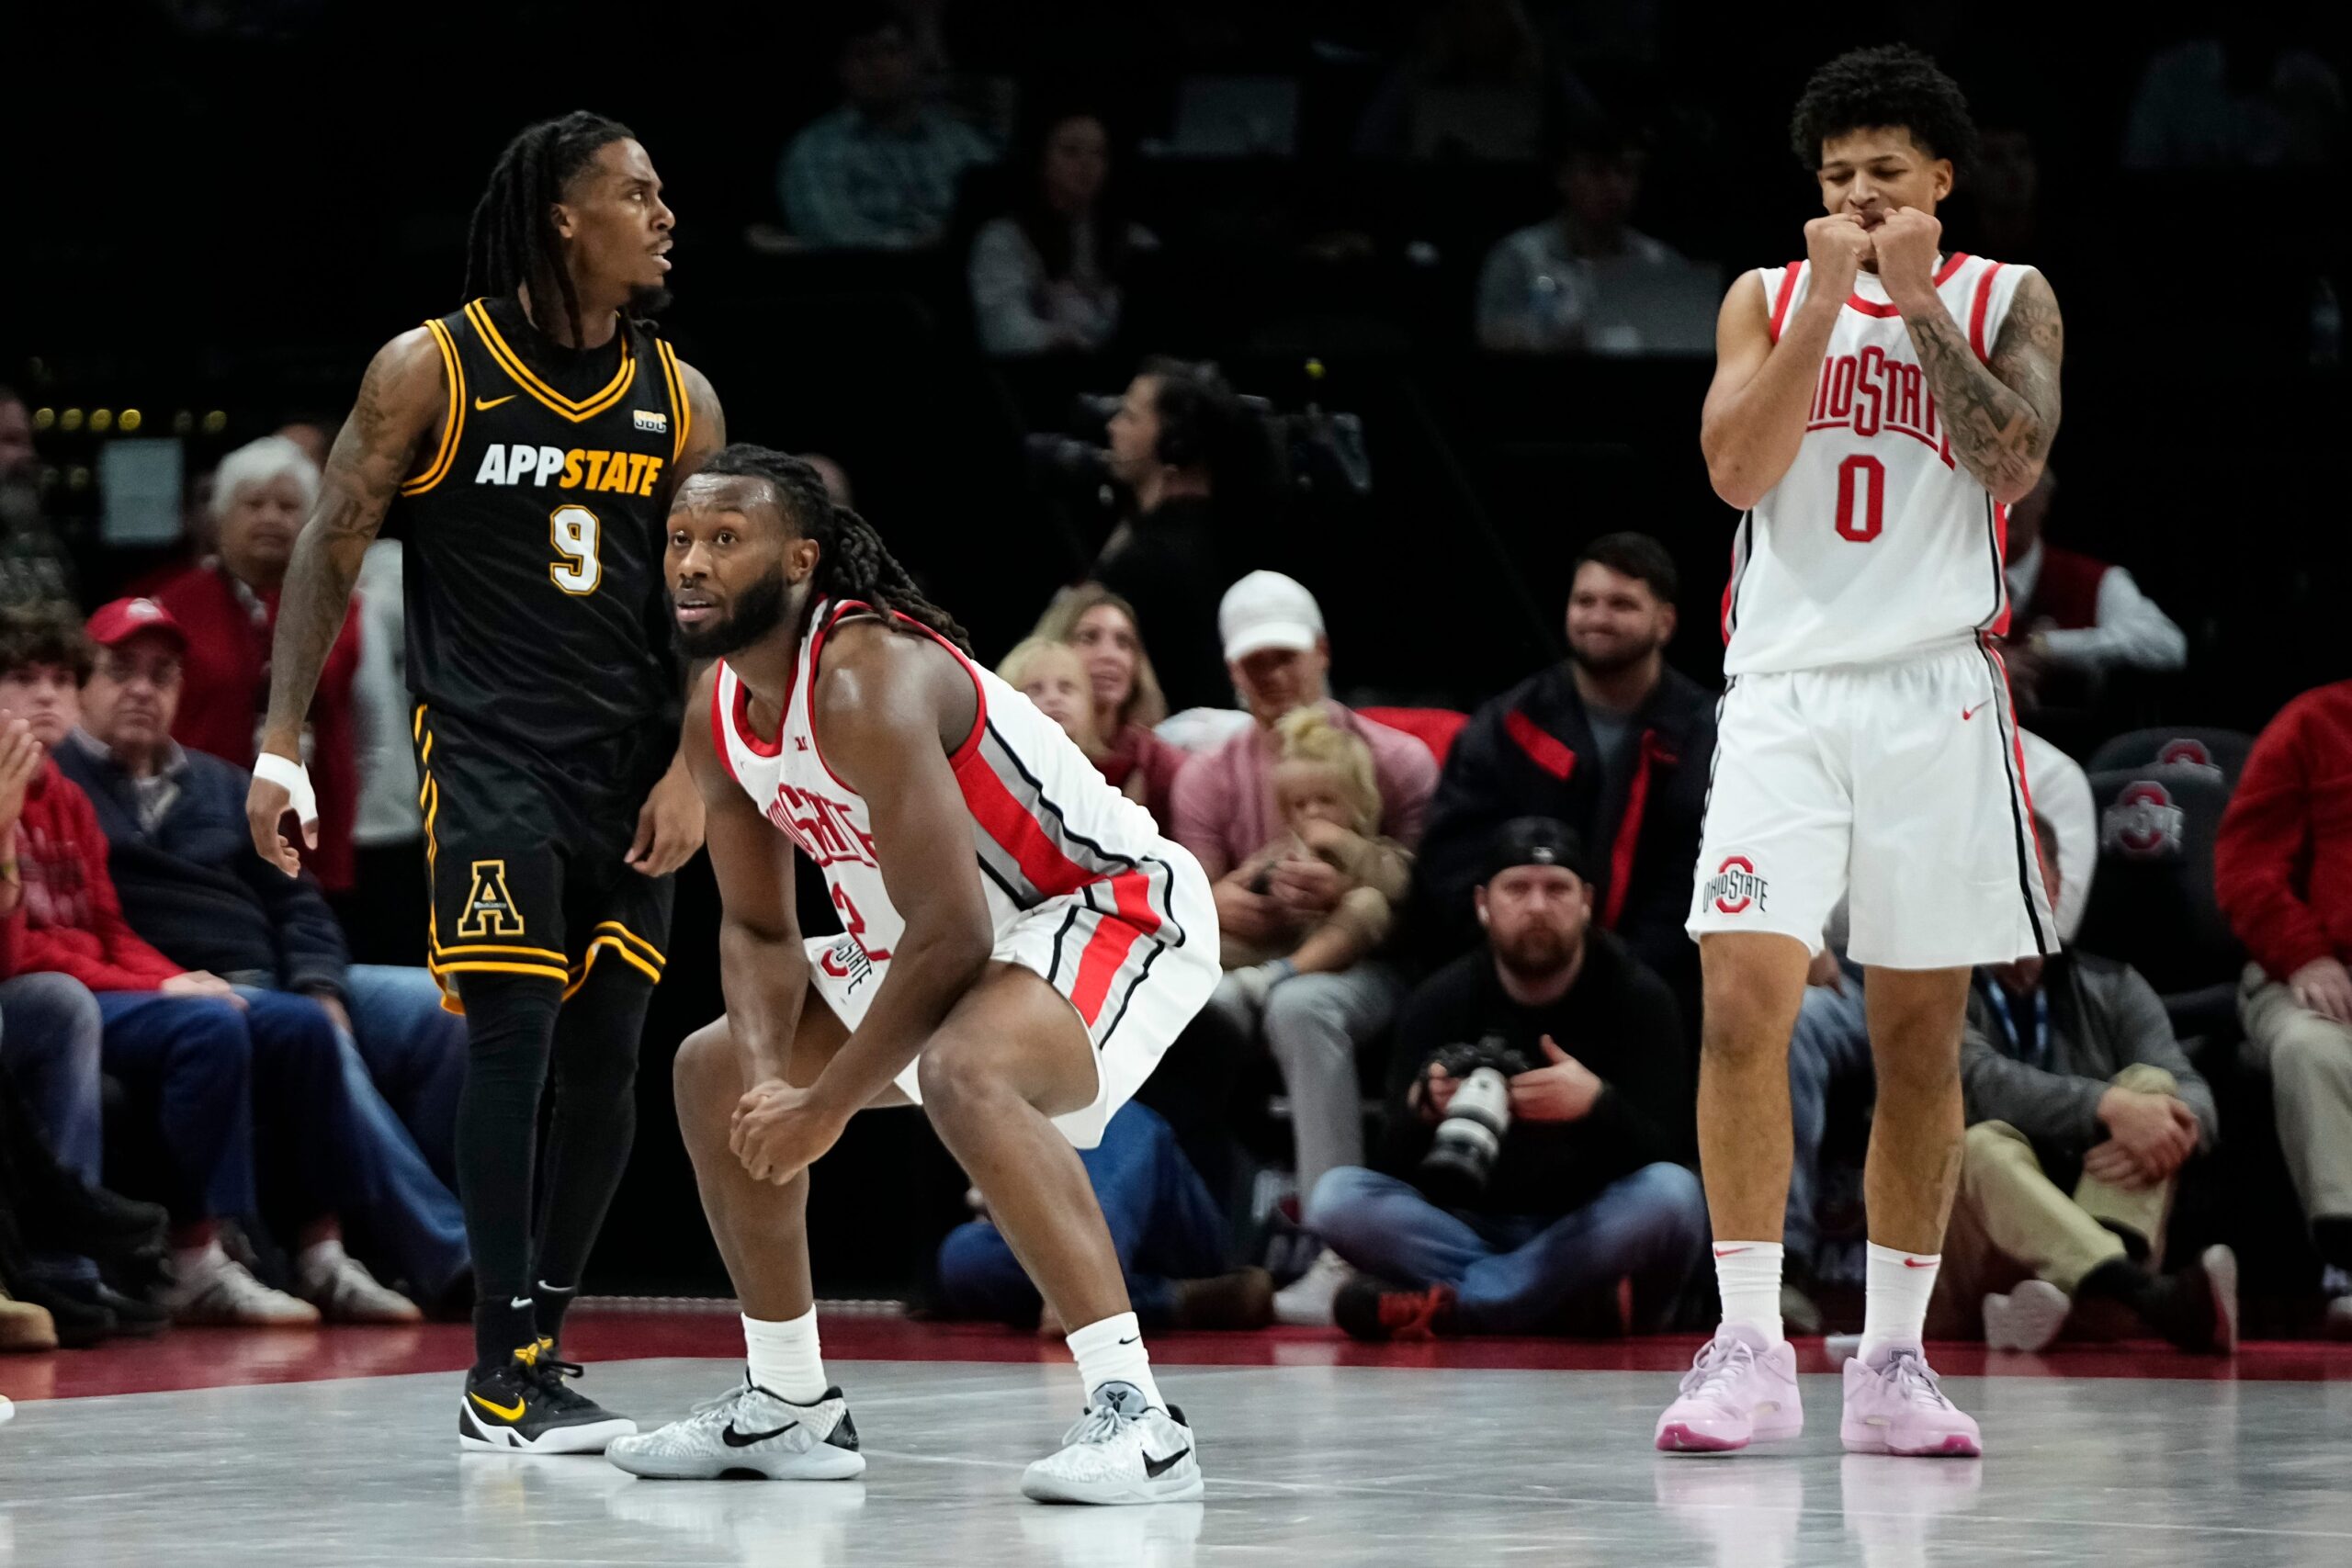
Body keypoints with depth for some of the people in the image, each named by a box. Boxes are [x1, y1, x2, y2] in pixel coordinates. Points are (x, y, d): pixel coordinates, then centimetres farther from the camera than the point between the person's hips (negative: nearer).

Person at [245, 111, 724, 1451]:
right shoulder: (432, 371, -6)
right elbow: (333, 551, -2)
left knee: (608, 1053, 5)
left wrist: (691, 770, -1)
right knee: (514, 1030, -14)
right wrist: (282, 745, -7)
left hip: (630, 767, 5)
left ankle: (541, 1341, 16)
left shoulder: (679, 399, 7)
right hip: (486, 751, -5)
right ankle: (505, 1375, -14)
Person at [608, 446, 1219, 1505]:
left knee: (962, 1071, -39)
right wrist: (768, 1077, -13)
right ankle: (788, 1407, 25)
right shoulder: (719, 715, -1)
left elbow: (949, 937, -31)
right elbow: (757, 928, 7)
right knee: (717, 1074, 14)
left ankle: (1136, 1415, -40)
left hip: (1115, 911, -10)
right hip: (955, 935, 10)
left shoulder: (866, 683, -29)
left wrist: (827, 1106, -24)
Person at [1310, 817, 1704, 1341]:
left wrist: (1597, 1104, -33)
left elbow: (1663, 1155, -12)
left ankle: (1448, 1306, -31)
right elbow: (1395, 1164, -3)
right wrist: (1425, 1109, -26)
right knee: (1338, 1196, -22)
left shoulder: (1637, 997, -2)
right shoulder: (1441, 1001, 3)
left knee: (1672, 1195, -33)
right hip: (1469, 1226, 2)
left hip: (1587, 1236, -2)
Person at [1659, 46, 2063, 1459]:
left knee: (1921, 1035, 4)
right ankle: (1750, 1348, -14)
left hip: (1936, 691, 0)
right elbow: (1738, 470, -3)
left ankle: (1894, 1359, 12)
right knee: (1744, 996, -15)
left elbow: (2014, 462, -8)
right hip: (1786, 688, 0)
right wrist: (1826, 301, -7)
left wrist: (1915, 298, -9)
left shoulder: (2008, 299, 8)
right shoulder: (1768, 299, 12)